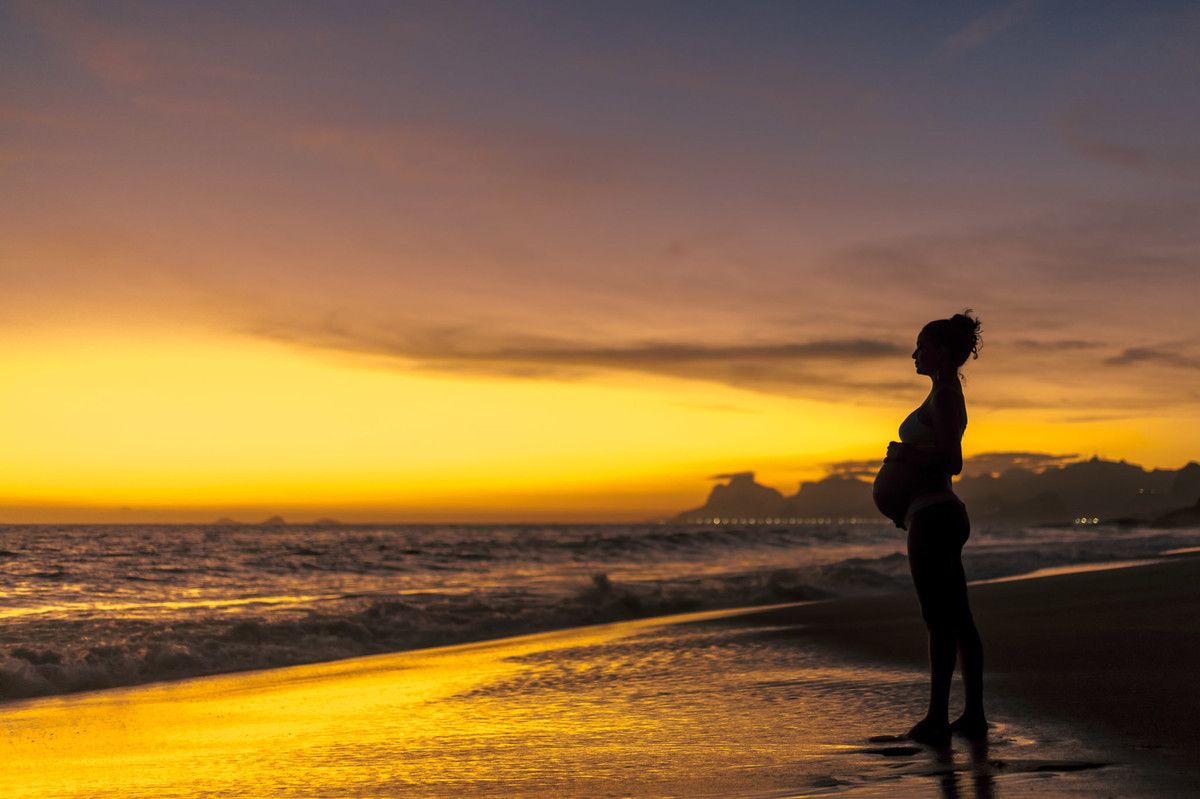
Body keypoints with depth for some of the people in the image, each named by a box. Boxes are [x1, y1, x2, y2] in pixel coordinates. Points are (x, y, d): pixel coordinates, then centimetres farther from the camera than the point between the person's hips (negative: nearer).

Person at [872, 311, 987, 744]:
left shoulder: (944, 393, -12)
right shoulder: (949, 394, 18)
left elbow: (951, 461, -21)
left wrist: (904, 453, -10)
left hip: (933, 515, -10)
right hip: (946, 513, 10)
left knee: (939, 620, -7)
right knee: (959, 619, 10)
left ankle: (937, 717, -3)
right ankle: (974, 714, 13)